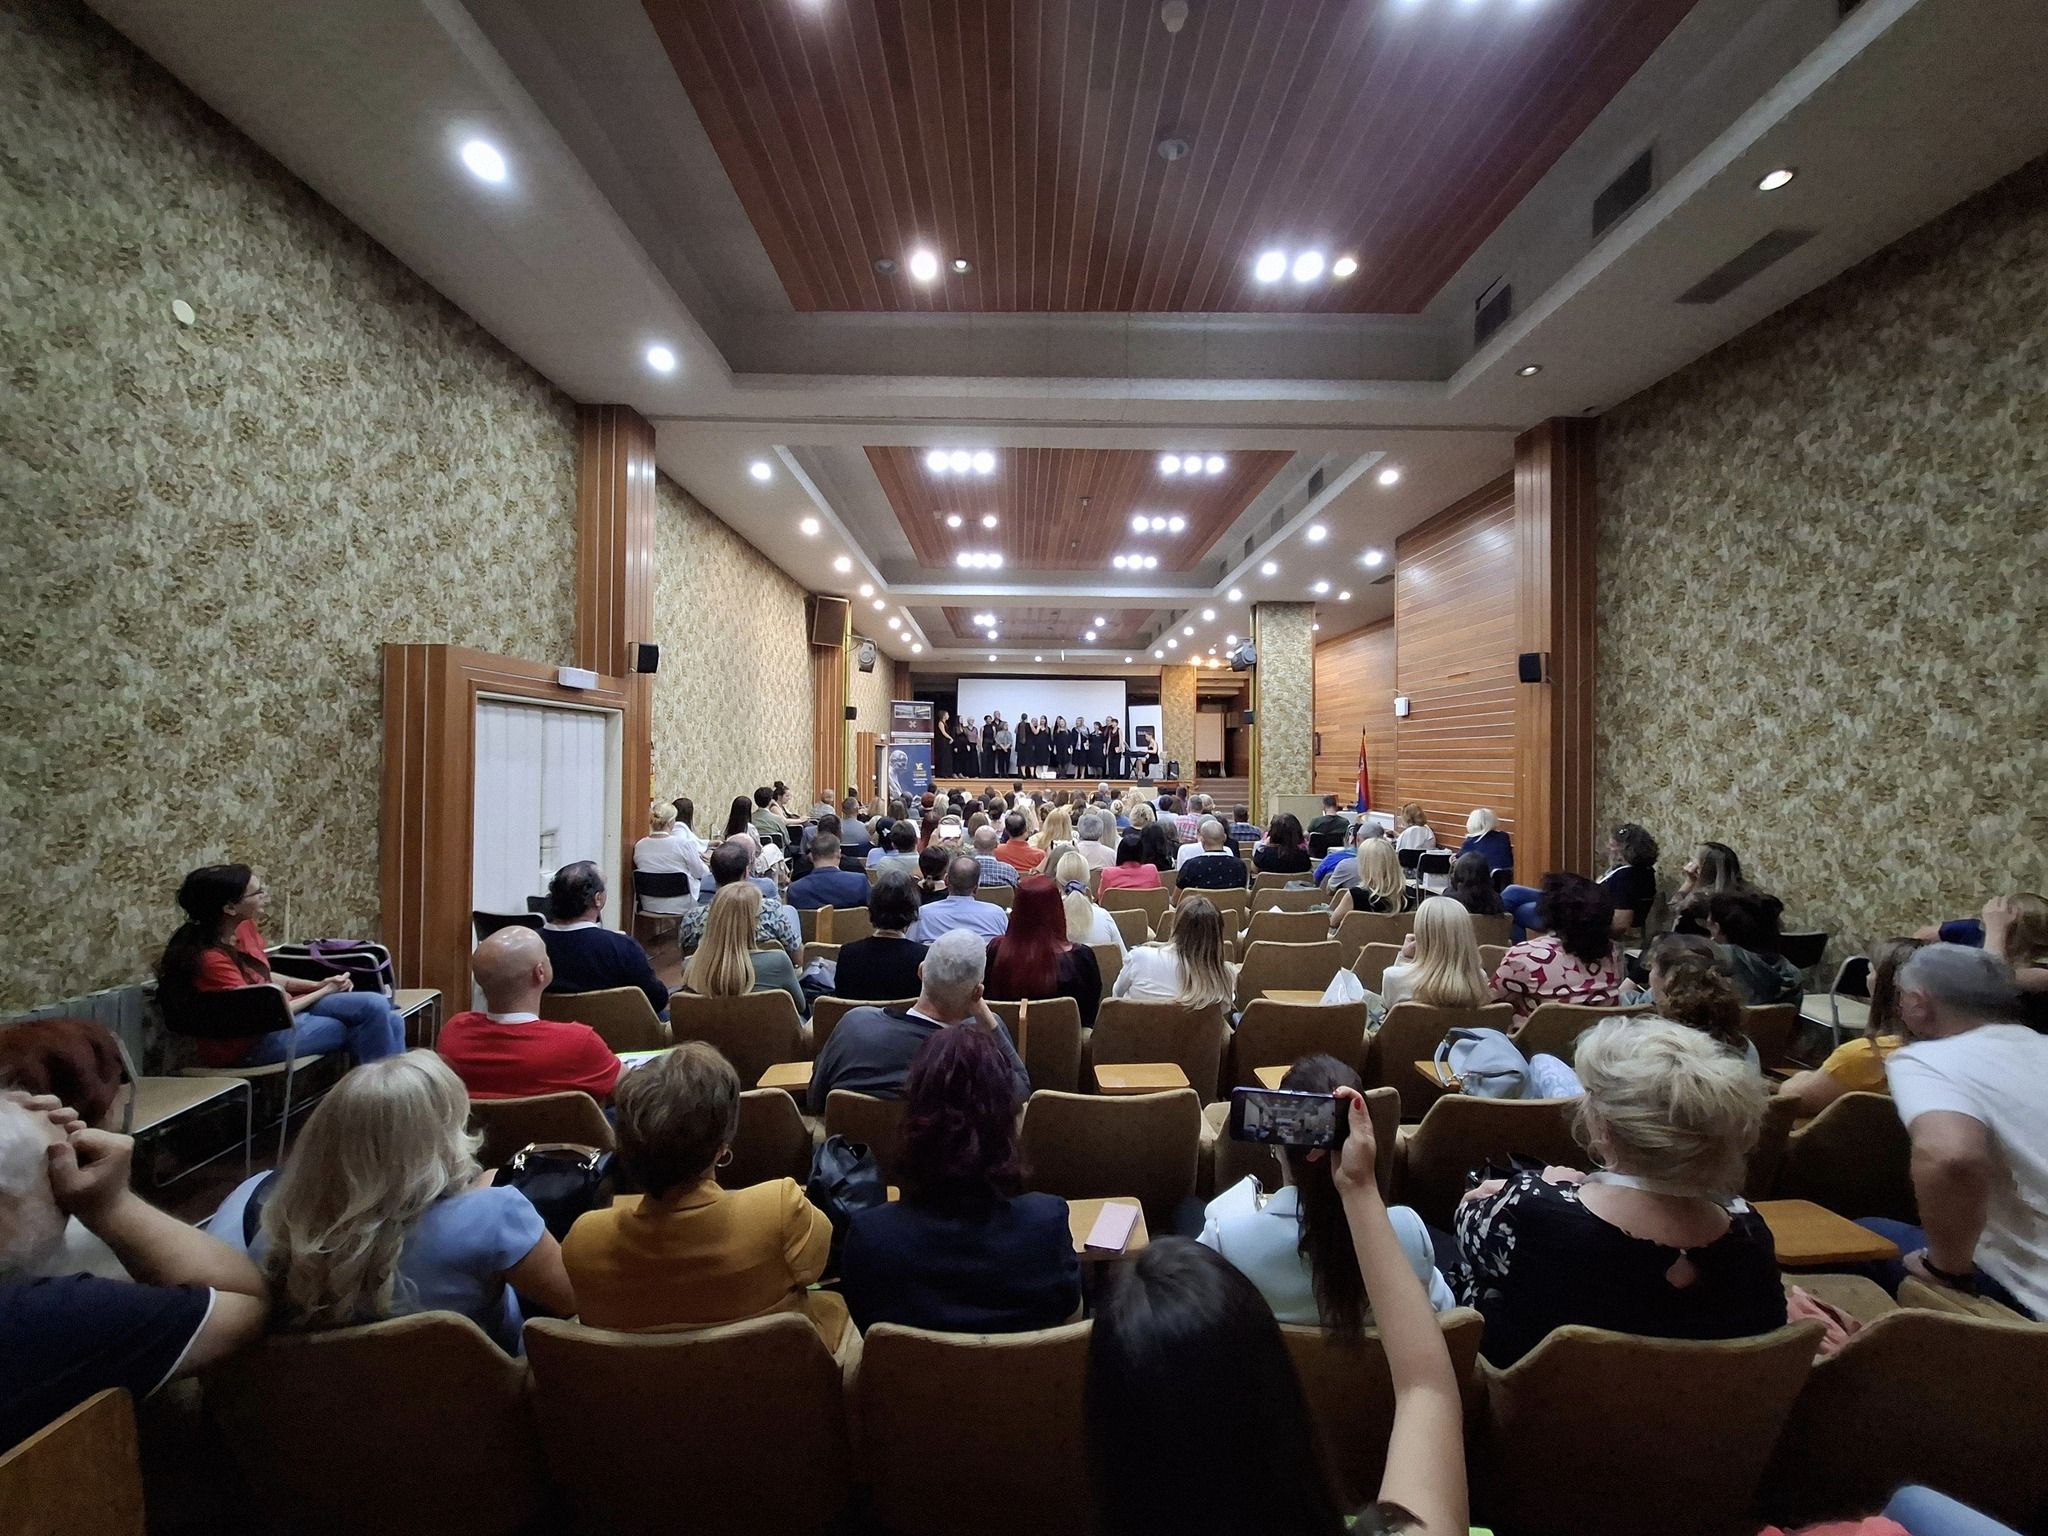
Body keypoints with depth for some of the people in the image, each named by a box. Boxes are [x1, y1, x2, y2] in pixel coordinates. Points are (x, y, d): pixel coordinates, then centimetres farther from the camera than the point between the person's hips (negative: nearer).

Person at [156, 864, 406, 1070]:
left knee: (390, 1023, -10)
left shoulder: (245, 928, -2)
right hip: (249, 1044, -7)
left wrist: (317, 984, 1)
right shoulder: (210, 958, -25)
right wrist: (324, 992, -10)